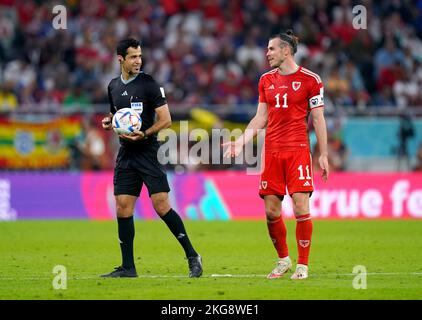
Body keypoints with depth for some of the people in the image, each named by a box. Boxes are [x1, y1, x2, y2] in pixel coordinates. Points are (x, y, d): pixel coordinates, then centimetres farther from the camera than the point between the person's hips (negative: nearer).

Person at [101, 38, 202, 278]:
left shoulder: (148, 83, -6)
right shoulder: (114, 86, 12)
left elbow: (166, 119, -8)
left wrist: (144, 134, -22)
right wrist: (109, 121, 5)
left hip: (148, 152, -6)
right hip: (126, 154, 6)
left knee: (161, 205, -13)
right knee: (123, 208, 1)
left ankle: (192, 256, -3)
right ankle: (128, 267, 8)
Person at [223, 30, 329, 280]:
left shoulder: (310, 79, -1)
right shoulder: (266, 80, 13)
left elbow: (318, 119, -1)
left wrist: (323, 155, -4)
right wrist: (241, 141, 5)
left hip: (298, 149, -4)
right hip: (272, 151, 5)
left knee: (301, 207, -10)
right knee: (271, 210, 2)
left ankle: (303, 265, 0)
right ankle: (283, 260, 20)